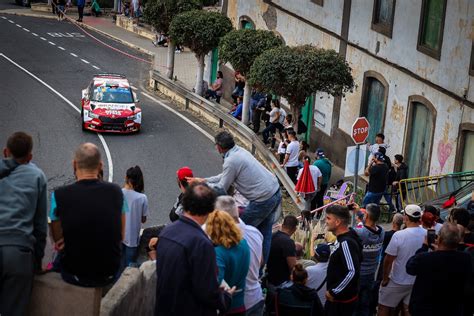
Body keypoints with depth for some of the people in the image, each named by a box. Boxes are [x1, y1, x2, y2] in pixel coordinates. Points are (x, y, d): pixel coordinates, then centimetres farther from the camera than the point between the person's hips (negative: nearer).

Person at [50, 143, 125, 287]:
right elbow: (120, 236, 4)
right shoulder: (116, 192, -6)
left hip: (74, 276, -1)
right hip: (109, 275, 2)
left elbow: (57, 238, 0)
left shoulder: (59, 195, -13)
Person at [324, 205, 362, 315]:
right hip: (337, 298, 9)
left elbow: (353, 272, -30)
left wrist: (333, 291, -22)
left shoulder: (346, 243, -23)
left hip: (342, 300, -9)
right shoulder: (342, 239, 8)